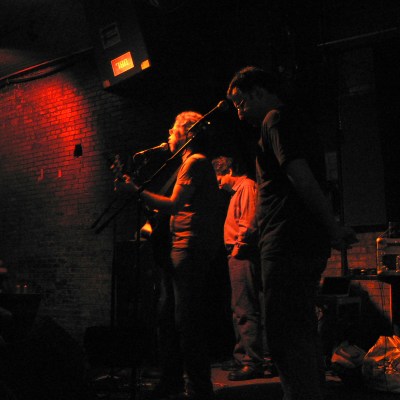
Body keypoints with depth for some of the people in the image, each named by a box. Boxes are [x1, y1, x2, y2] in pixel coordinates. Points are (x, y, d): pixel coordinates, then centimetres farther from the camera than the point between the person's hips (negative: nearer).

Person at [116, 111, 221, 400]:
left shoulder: (196, 162, -8)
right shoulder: (191, 163, 25)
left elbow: (173, 205, -18)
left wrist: (137, 190, -12)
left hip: (190, 247, -11)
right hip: (179, 247, 11)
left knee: (187, 320, -10)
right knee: (168, 317, 12)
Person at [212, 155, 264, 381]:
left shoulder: (247, 186, -7)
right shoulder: (238, 190, 24)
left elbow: (249, 223, -19)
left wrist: (238, 246, -13)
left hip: (243, 254, -11)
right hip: (238, 255, 11)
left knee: (246, 310, -12)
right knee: (239, 309, 15)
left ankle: (254, 363, -11)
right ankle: (241, 357, 24)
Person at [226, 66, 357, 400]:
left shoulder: (275, 119, -7)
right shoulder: (296, 121, 24)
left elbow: (300, 175, -18)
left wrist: (333, 228, -16)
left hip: (287, 245, -10)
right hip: (308, 244, 10)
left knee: (286, 337, -10)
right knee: (303, 332, 15)